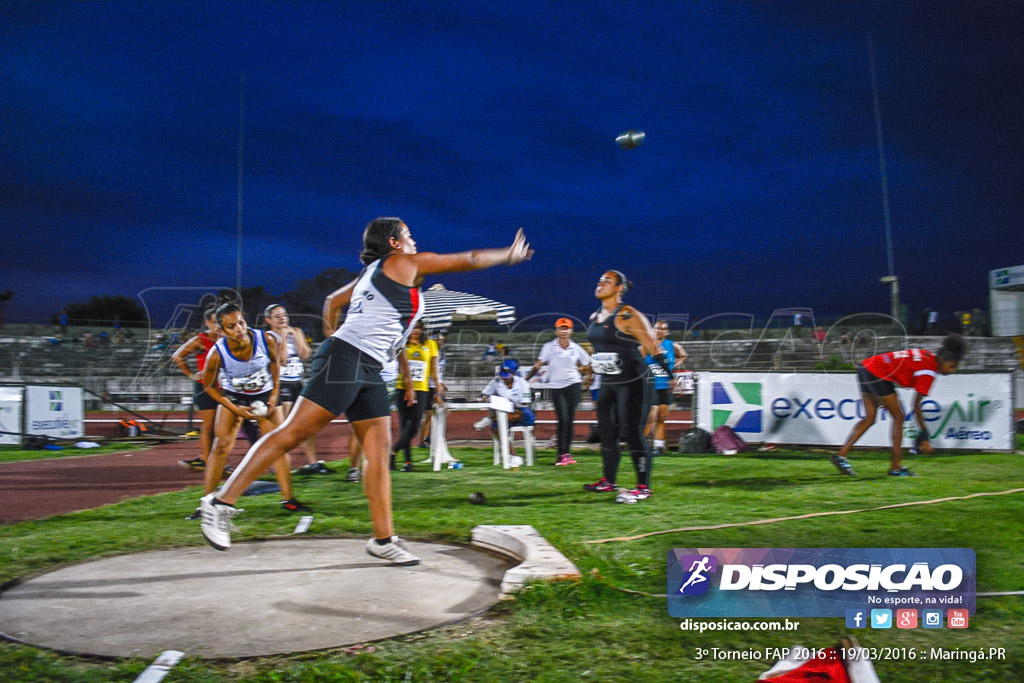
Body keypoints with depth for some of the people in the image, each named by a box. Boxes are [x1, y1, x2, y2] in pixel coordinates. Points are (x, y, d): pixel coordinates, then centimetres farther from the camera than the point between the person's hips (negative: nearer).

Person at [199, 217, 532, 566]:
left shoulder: (371, 274, 25)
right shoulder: (407, 263, 2)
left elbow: (332, 300, 35)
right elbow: (469, 260, 8)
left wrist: (333, 339, 39)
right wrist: (509, 255, 20)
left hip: (368, 372, 10)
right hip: (347, 361, -10)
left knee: (379, 451, 4)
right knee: (293, 433, -11)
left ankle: (383, 539, 6)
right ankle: (221, 502, -7)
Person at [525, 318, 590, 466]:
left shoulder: (576, 348, 6)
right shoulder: (549, 347, 0)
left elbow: (588, 365, 17)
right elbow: (538, 364, -5)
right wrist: (526, 379, -11)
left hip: (573, 384, 2)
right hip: (557, 387, -2)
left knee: (570, 419, 3)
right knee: (562, 419, -10)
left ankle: (567, 452, 12)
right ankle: (561, 454, -5)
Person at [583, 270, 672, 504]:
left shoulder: (628, 316, -13)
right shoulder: (595, 316, 11)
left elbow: (651, 345, -14)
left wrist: (670, 375, -17)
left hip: (631, 382, -8)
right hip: (608, 383, 8)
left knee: (631, 432, -8)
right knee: (606, 432, 12)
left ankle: (643, 487, -1)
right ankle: (608, 481, 27)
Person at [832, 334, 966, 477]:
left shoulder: (928, 356, 13)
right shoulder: (929, 372, -11)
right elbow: (916, 406, -11)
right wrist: (924, 436, -6)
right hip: (878, 374, -9)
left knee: (870, 418, 13)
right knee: (898, 418, 0)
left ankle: (841, 455, 9)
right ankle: (895, 468, 3)